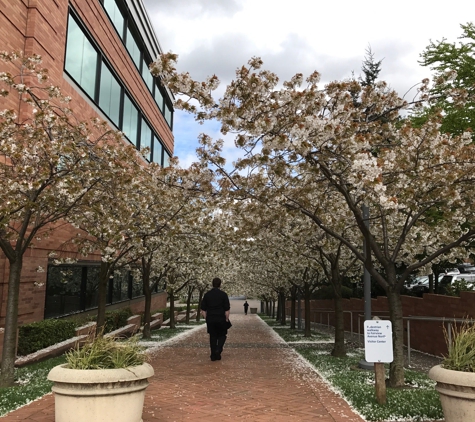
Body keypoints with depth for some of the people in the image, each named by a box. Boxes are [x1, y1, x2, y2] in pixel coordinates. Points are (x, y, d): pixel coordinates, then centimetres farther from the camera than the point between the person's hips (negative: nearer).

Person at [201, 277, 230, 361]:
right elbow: (227, 310, -7)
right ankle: (218, 350, -6)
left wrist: (206, 319, 11)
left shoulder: (207, 294, 2)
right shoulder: (223, 294, -5)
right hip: (221, 319, -2)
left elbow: (203, 310, 2)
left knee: (213, 337, 12)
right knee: (222, 336, 14)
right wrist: (227, 320, 3)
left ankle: (213, 355, 13)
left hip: (210, 320, 2)